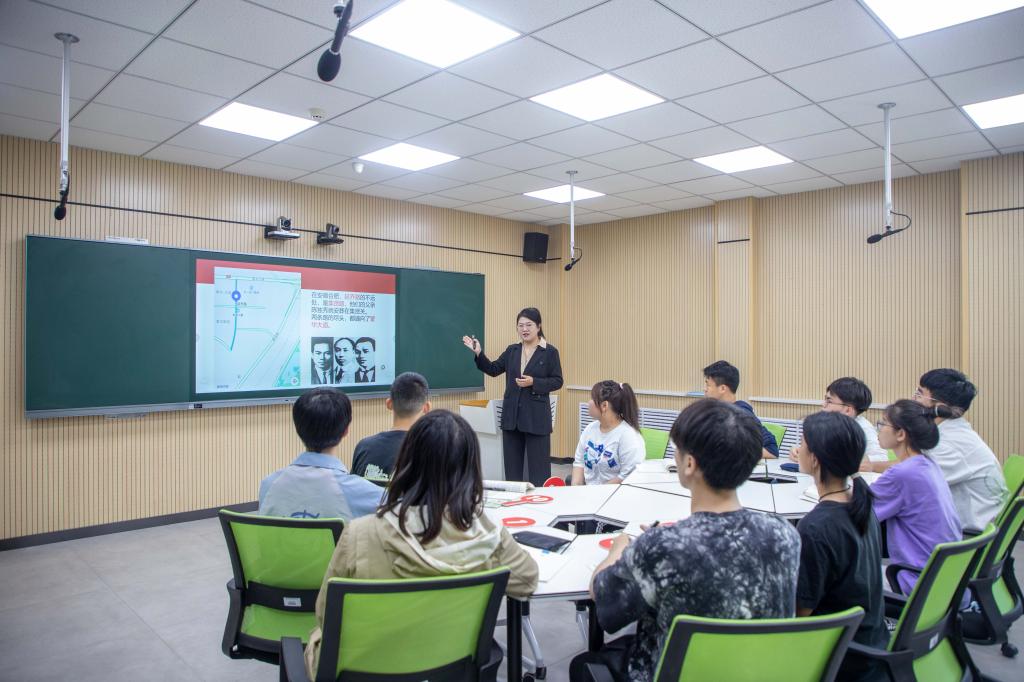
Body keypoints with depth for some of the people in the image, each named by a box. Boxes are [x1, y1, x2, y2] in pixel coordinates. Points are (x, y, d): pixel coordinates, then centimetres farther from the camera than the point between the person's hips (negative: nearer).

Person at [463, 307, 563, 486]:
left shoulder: (550, 352, -4)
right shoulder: (512, 350, 9)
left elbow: (557, 382, -5)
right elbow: (493, 370, 7)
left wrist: (533, 382, -18)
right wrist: (479, 353, -6)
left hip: (537, 417, -5)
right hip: (511, 416, 5)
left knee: (538, 465, 1)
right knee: (512, 464, 12)